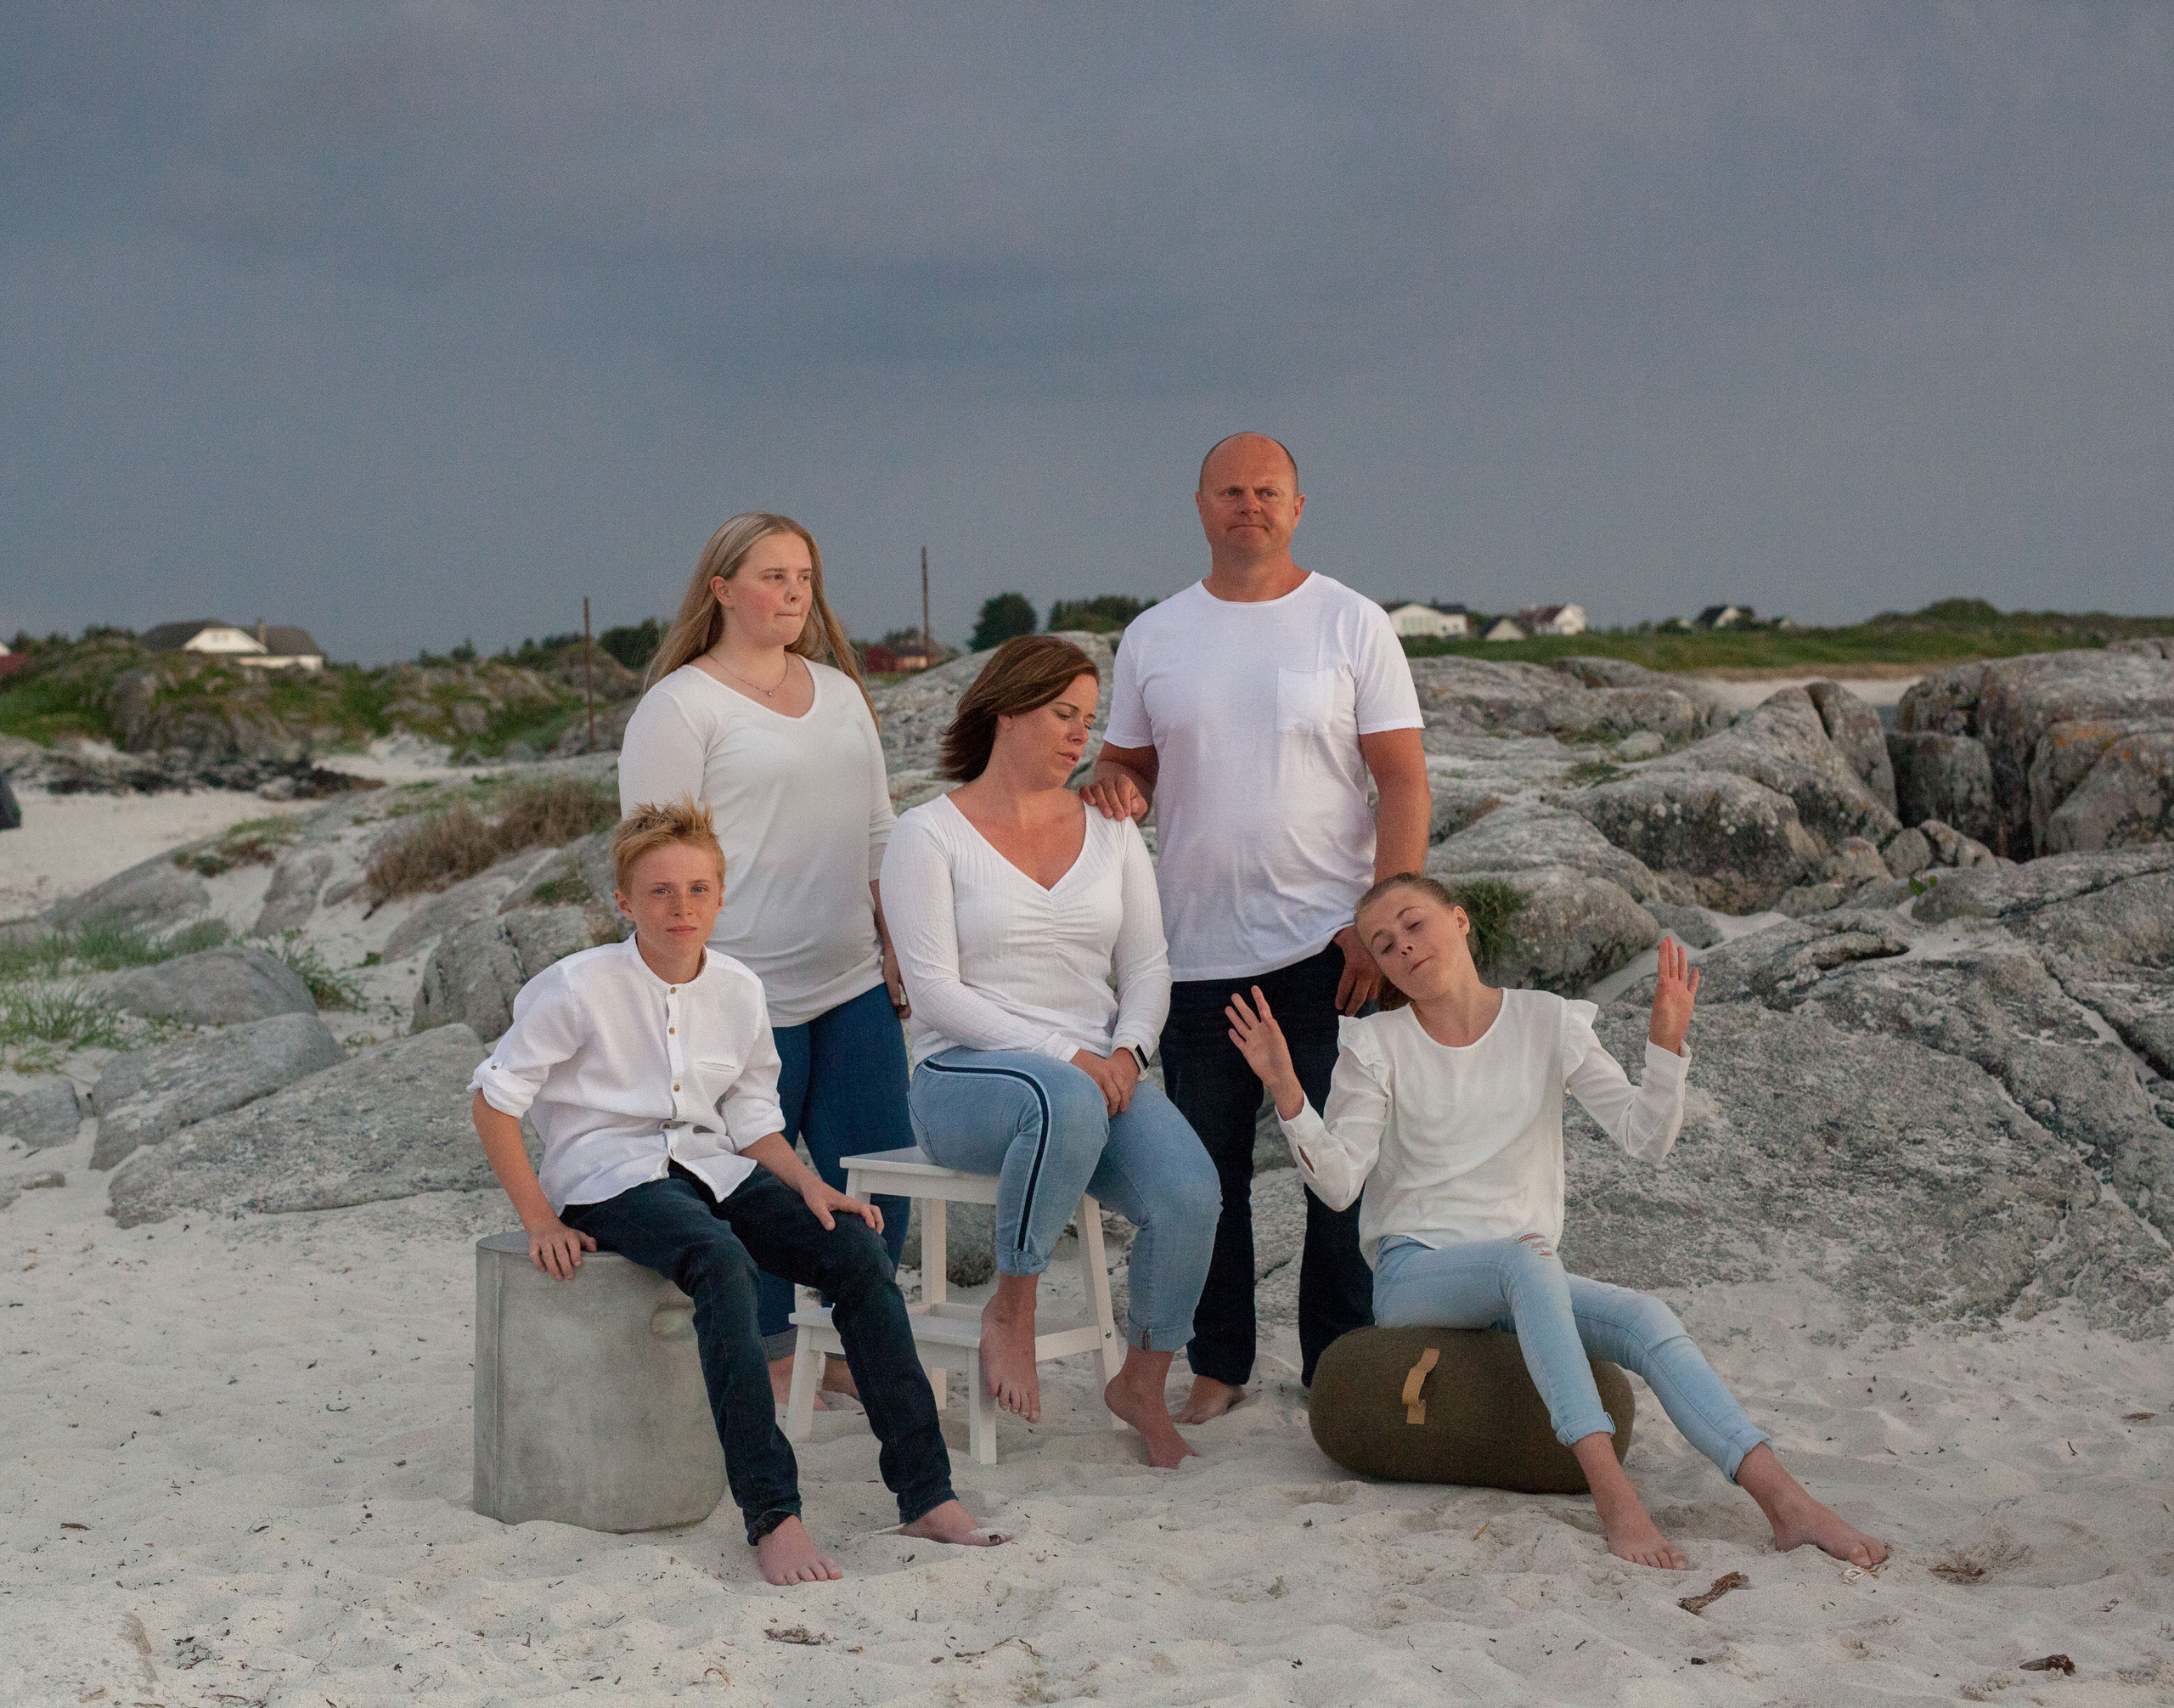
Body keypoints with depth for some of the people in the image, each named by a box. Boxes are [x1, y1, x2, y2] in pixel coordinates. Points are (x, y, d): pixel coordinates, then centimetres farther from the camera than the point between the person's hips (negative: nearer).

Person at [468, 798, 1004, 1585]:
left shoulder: (738, 990, 8)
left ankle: (926, 1495, -17)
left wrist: (810, 1185, -3)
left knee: (858, 1249, -18)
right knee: (723, 1264, -37)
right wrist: (540, 1220, -9)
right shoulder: (579, 988, -7)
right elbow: (495, 1097, -3)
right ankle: (771, 1517, -41)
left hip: (711, 1167, 6)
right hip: (610, 1177, -6)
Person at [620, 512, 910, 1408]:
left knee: (878, 1176, 6)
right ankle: (767, 1361, 13)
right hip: (748, 996, -6)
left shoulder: (837, 689, 16)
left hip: (855, 983, 6)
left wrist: (897, 943, 13)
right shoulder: (678, 706, -5)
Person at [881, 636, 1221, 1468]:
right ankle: (1010, 1312, -20)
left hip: (1100, 1074, 5)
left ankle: (1142, 1383, 0)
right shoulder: (929, 835, -3)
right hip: (964, 1078, -5)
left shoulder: (1109, 830, 14)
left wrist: (1127, 1051, -8)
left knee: (1189, 1193, -25)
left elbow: (1148, 964, 13)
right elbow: (936, 992, -10)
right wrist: (1062, 1056, -18)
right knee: (1067, 1103, -41)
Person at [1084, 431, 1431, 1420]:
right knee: (1207, 1171, 7)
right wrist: (1113, 786, -9)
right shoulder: (1153, 636, 9)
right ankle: (1218, 1365, 19)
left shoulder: (1351, 625, 0)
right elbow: (1127, 762, 16)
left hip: (1328, 946, -2)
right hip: (1198, 951, 3)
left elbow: (1404, 782, -3)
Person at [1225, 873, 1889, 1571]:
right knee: (1527, 1256, -36)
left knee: (1646, 1319, -27)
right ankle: (1611, 1492, -48)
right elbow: (1338, 1181, -10)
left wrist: (1667, 1043, -17)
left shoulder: (1546, 1023, 6)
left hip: (1526, 1279, 3)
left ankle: (1785, 1501, -39)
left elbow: (1645, 1138, -2)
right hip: (1414, 1275, -3)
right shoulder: (1378, 1047, 2)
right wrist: (1285, 1089, -24)